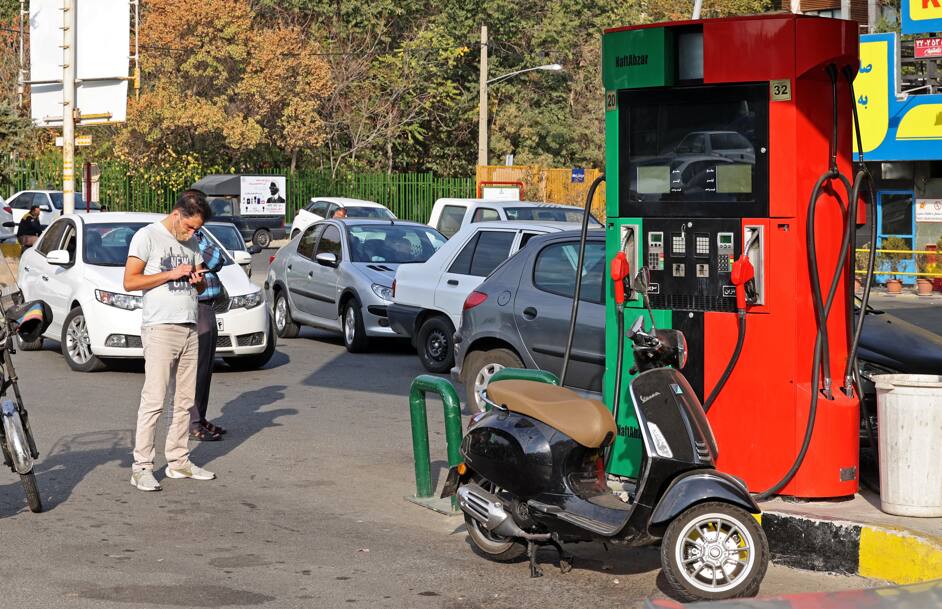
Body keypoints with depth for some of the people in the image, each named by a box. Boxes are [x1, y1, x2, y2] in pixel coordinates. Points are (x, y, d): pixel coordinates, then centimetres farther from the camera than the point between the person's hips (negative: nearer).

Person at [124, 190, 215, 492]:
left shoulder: (191, 243, 17)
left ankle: (178, 460, 16)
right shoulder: (148, 236, -4)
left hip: (189, 328, 7)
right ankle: (142, 467, -9)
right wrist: (171, 274, -15)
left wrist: (199, 280, 0)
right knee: (153, 400, -11)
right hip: (160, 328, -7)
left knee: (185, 400, 9)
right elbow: (130, 282, -10)